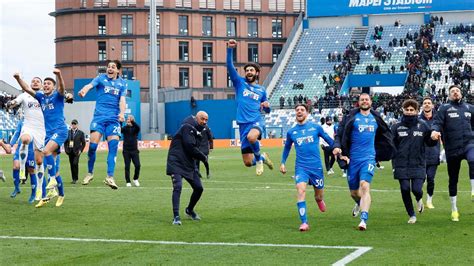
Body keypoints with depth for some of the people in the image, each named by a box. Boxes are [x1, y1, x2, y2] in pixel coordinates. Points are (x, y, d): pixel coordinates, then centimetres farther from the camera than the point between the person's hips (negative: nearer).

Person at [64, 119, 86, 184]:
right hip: (70, 151, 4)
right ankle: (73, 179, 13)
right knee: (71, 165, 4)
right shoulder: (68, 132, 10)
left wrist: (80, 150, -7)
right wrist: (66, 149, 2)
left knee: (75, 163, -18)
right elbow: (65, 142, 15)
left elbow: (83, 143, 4)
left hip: (77, 151, -4)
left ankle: (75, 179, -10)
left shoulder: (81, 133, 3)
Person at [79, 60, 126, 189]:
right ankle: (90, 173, 10)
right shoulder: (101, 78, 5)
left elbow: (122, 100, 1)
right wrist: (83, 91, -38)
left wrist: (122, 113, -19)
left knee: (113, 146, -13)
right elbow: (90, 85, -13)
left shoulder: (122, 83, 12)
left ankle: (110, 177, -13)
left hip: (114, 119, 1)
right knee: (93, 144, -11)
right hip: (99, 116, -1)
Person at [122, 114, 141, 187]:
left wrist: (132, 122, -36)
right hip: (126, 150, 0)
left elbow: (138, 127, -20)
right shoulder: (125, 128, 4)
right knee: (127, 166, -1)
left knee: (137, 165, -7)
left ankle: (135, 179, 14)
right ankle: (128, 182, 7)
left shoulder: (135, 128, 4)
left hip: (134, 150, 0)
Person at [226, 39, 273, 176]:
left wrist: (267, 106, 1)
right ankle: (262, 157, 35)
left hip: (257, 121, -1)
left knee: (251, 137, -39)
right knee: (248, 162, -2)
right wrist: (230, 49, -17)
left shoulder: (261, 90, 15)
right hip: (243, 124, 1)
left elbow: (267, 110, 25)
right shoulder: (240, 82, 10)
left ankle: (258, 158, -7)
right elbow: (230, 66, -4)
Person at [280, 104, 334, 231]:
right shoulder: (291, 132, 6)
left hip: (316, 166, 0)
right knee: (301, 190, -22)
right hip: (301, 167, 0)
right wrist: (283, 163, 16)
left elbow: (329, 140, 9)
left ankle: (318, 199, 52)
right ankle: (304, 223, -21)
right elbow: (287, 147, 21)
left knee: (319, 194, 11)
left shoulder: (316, 127, 1)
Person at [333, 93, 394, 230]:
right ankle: (359, 204, 48)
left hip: (369, 158, 0)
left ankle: (364, 220, -24)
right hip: (353, 159, 0)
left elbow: (385, 134, 26)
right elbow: (340, 133, -4)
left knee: (365, 186, -20)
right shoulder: (351, 117, 0)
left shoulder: (376, 118, 10)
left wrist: (380, 153, 23)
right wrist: (337, 147, -21)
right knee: (354, 191, 11)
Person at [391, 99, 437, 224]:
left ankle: (419, 199, 28)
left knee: (417, 189, -10)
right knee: (405, 190, 0)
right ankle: (412, 215, 19)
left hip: (418, 164, 0)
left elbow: (430, 142, 10)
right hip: (402, 165, 1)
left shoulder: (423, 126, 3)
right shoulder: (397, 127, 2)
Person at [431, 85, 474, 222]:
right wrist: (435, 130, -29)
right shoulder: (444, 108, 4)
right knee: (453, 179, 8)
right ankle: (454, 210, 20)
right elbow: (437, 122, -8)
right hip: (452, 148, -1)